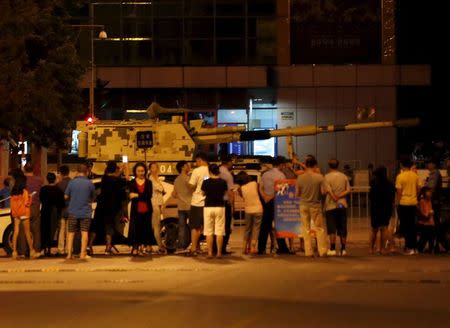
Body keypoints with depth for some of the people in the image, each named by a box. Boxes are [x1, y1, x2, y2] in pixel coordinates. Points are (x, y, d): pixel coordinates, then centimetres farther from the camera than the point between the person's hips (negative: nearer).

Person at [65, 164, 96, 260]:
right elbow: (93, 198, 7)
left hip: (73, 212, 1)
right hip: (86, 212, -1)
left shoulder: (72, 182, -5)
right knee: (84, 232, 2)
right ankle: (83, 254, -3)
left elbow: (66, 196, 2)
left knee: (71, 233, 8)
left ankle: (69, 254, 6)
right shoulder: (89, 183, -3)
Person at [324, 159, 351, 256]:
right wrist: (339, 196, -6)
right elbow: (348, 190, 0)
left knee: (332, 229, -1)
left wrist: (335, 199, -9)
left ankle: (332, 249, -3)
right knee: (342, 229, 8)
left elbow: (328, 190, -15)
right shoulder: (344, 176, 8)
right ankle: (343, 249, 10)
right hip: (342, 205, 3)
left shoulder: (327, 176, -5)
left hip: (331, 205, -3)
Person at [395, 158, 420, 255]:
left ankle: (409, 248, -2)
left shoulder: (400, 176, -11)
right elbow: (418, 189, 9)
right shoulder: (415, 176, 3)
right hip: (413, 203, 4)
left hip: (403, 203, -4)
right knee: (412, 225, 12)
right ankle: (414, 247, 13)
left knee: (405, 226, 1)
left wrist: (398, 203, -1)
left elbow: (399, 192, -10)